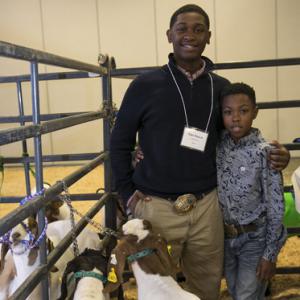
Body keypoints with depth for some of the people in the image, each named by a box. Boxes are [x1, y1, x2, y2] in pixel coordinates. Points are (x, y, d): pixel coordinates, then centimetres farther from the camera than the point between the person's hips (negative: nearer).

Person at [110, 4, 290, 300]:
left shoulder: (221, 87, 3)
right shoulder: (145, 85, -5)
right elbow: (120, 142, 2)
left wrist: (269, 156, -2)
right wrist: (127, 192, -3)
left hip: (207, 206, 3)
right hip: (156, 206, -2)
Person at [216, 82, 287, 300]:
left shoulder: (264, 152, -18)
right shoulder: (217, 144, -7)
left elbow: (276, 208, -14)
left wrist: (270, 254, -12)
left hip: (255, 239, -4)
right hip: (224, 236, 4)